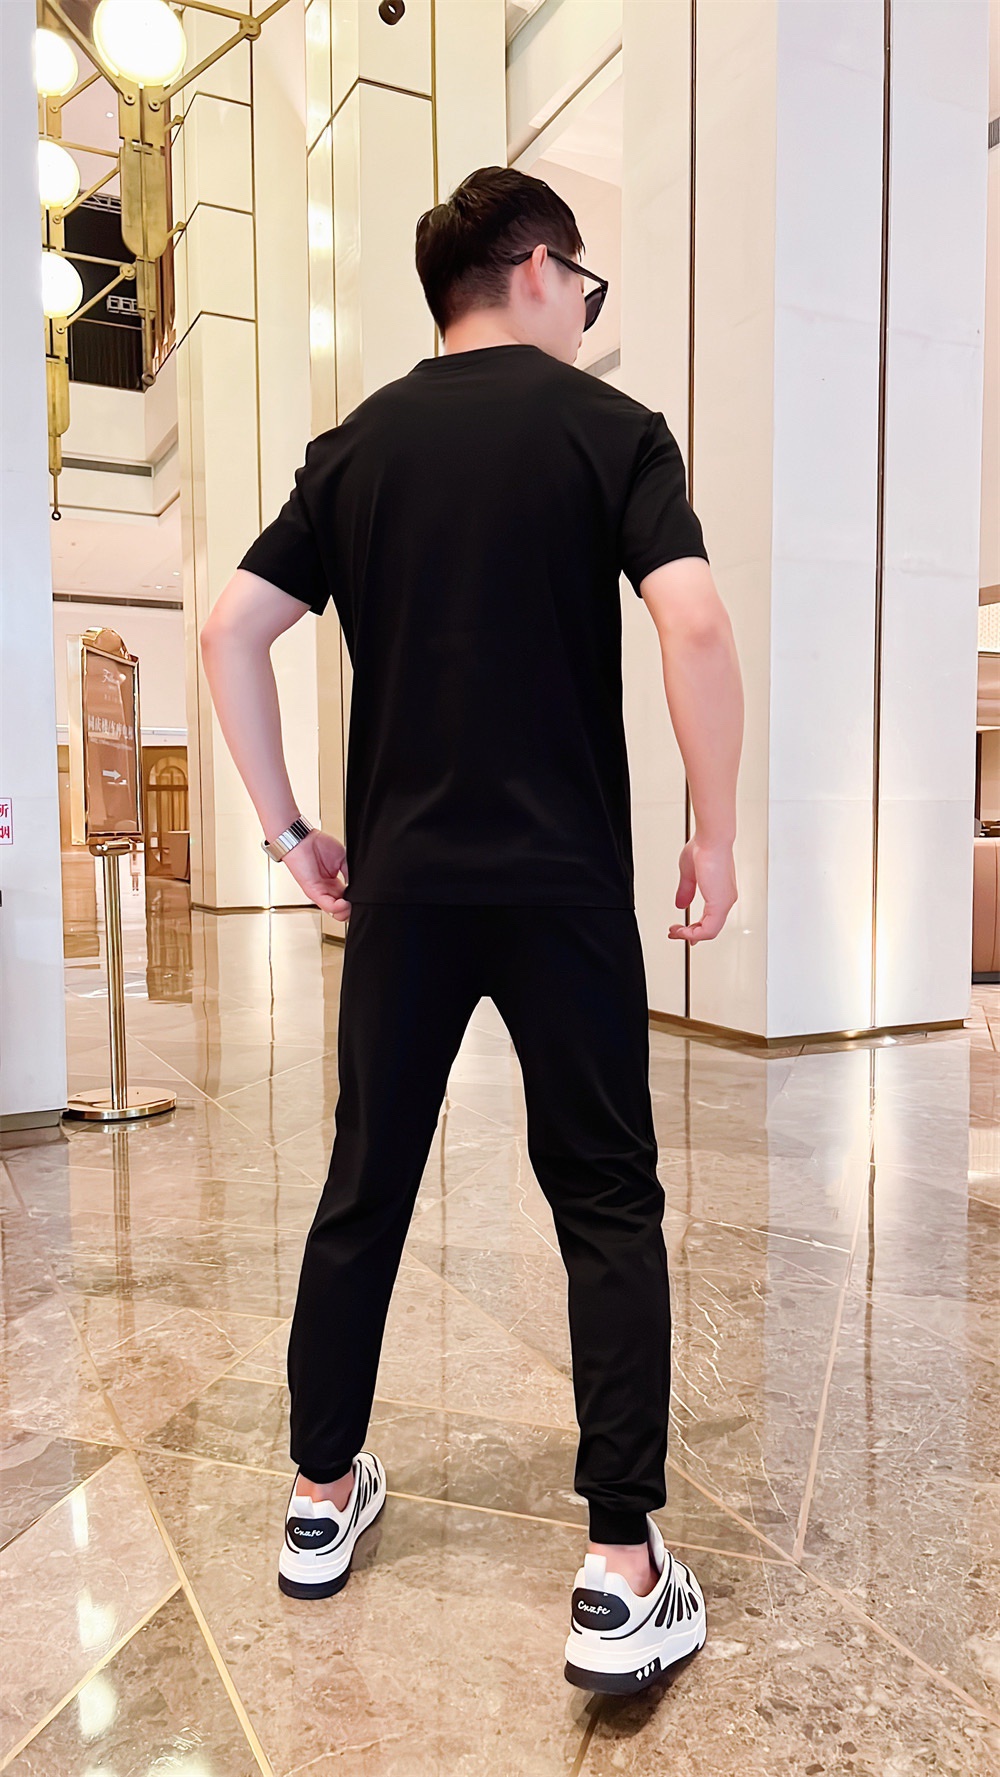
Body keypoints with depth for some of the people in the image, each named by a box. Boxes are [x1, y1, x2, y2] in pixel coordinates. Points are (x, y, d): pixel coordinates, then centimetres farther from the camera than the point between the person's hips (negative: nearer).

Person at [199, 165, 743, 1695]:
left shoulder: (356, 445, 12)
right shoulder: (609, 425, 2)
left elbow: (230, 630, 6)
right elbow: (695, 624, -13)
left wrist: (289, 829, 11)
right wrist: (717, 834, -4)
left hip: (399, 882, 4)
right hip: (566, 883, -3)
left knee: (363, 1191, 14)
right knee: (609, 1208, 6)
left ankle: (322, 1499, 28)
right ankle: (624, 1572, 6)